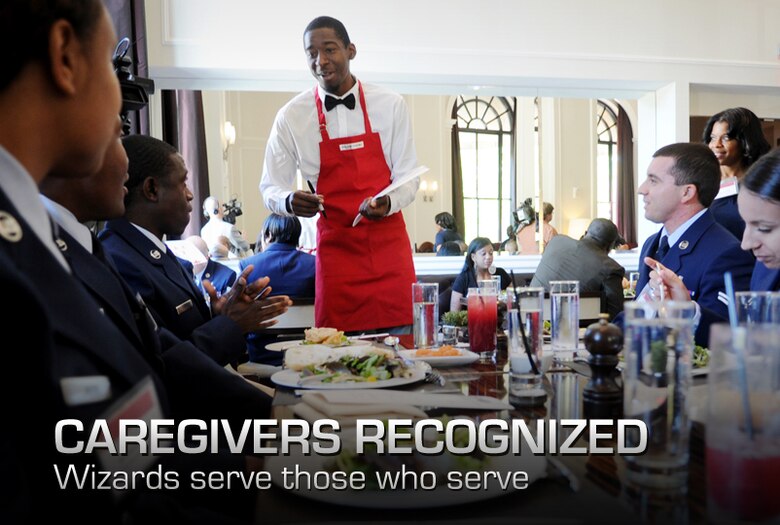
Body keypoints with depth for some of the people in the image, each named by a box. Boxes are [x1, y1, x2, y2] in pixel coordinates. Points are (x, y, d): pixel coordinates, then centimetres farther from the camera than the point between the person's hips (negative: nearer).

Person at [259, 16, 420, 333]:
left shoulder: (390, 106, 0)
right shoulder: (291, 117, -1)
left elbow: (408, 175, 3)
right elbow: (270, 187, 5)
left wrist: (388, 202, -19)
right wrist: (289, 201, -19)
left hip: (389, 244, 1)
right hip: (335, 247, -1)